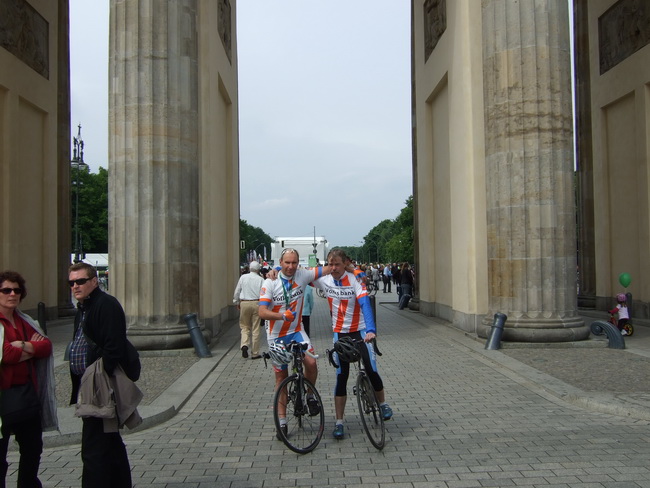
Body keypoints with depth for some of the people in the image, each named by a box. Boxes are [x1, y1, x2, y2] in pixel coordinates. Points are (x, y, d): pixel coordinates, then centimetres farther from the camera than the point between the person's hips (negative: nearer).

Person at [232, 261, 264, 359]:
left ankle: (244, 345, -11)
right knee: (256, 329, 4)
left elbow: (237, 291, 8)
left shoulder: (243, 277, 4)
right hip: (257, 303, -1)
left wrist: (237, 303, 20)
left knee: (245, 326, 14)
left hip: (244, 303, 1)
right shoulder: (261, 279, 0)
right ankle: (255, 353, 8)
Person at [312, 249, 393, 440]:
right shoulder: (324, 281, -5)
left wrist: (371, 330, -41)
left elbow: (365, 304, -27)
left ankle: (383, 403, 22)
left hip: (360, 331, -2)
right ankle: (339, 422, 11)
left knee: (372, 371, -7)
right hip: (339, 333, 2)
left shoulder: (354, 280, -15)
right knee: (341, 377, 2)